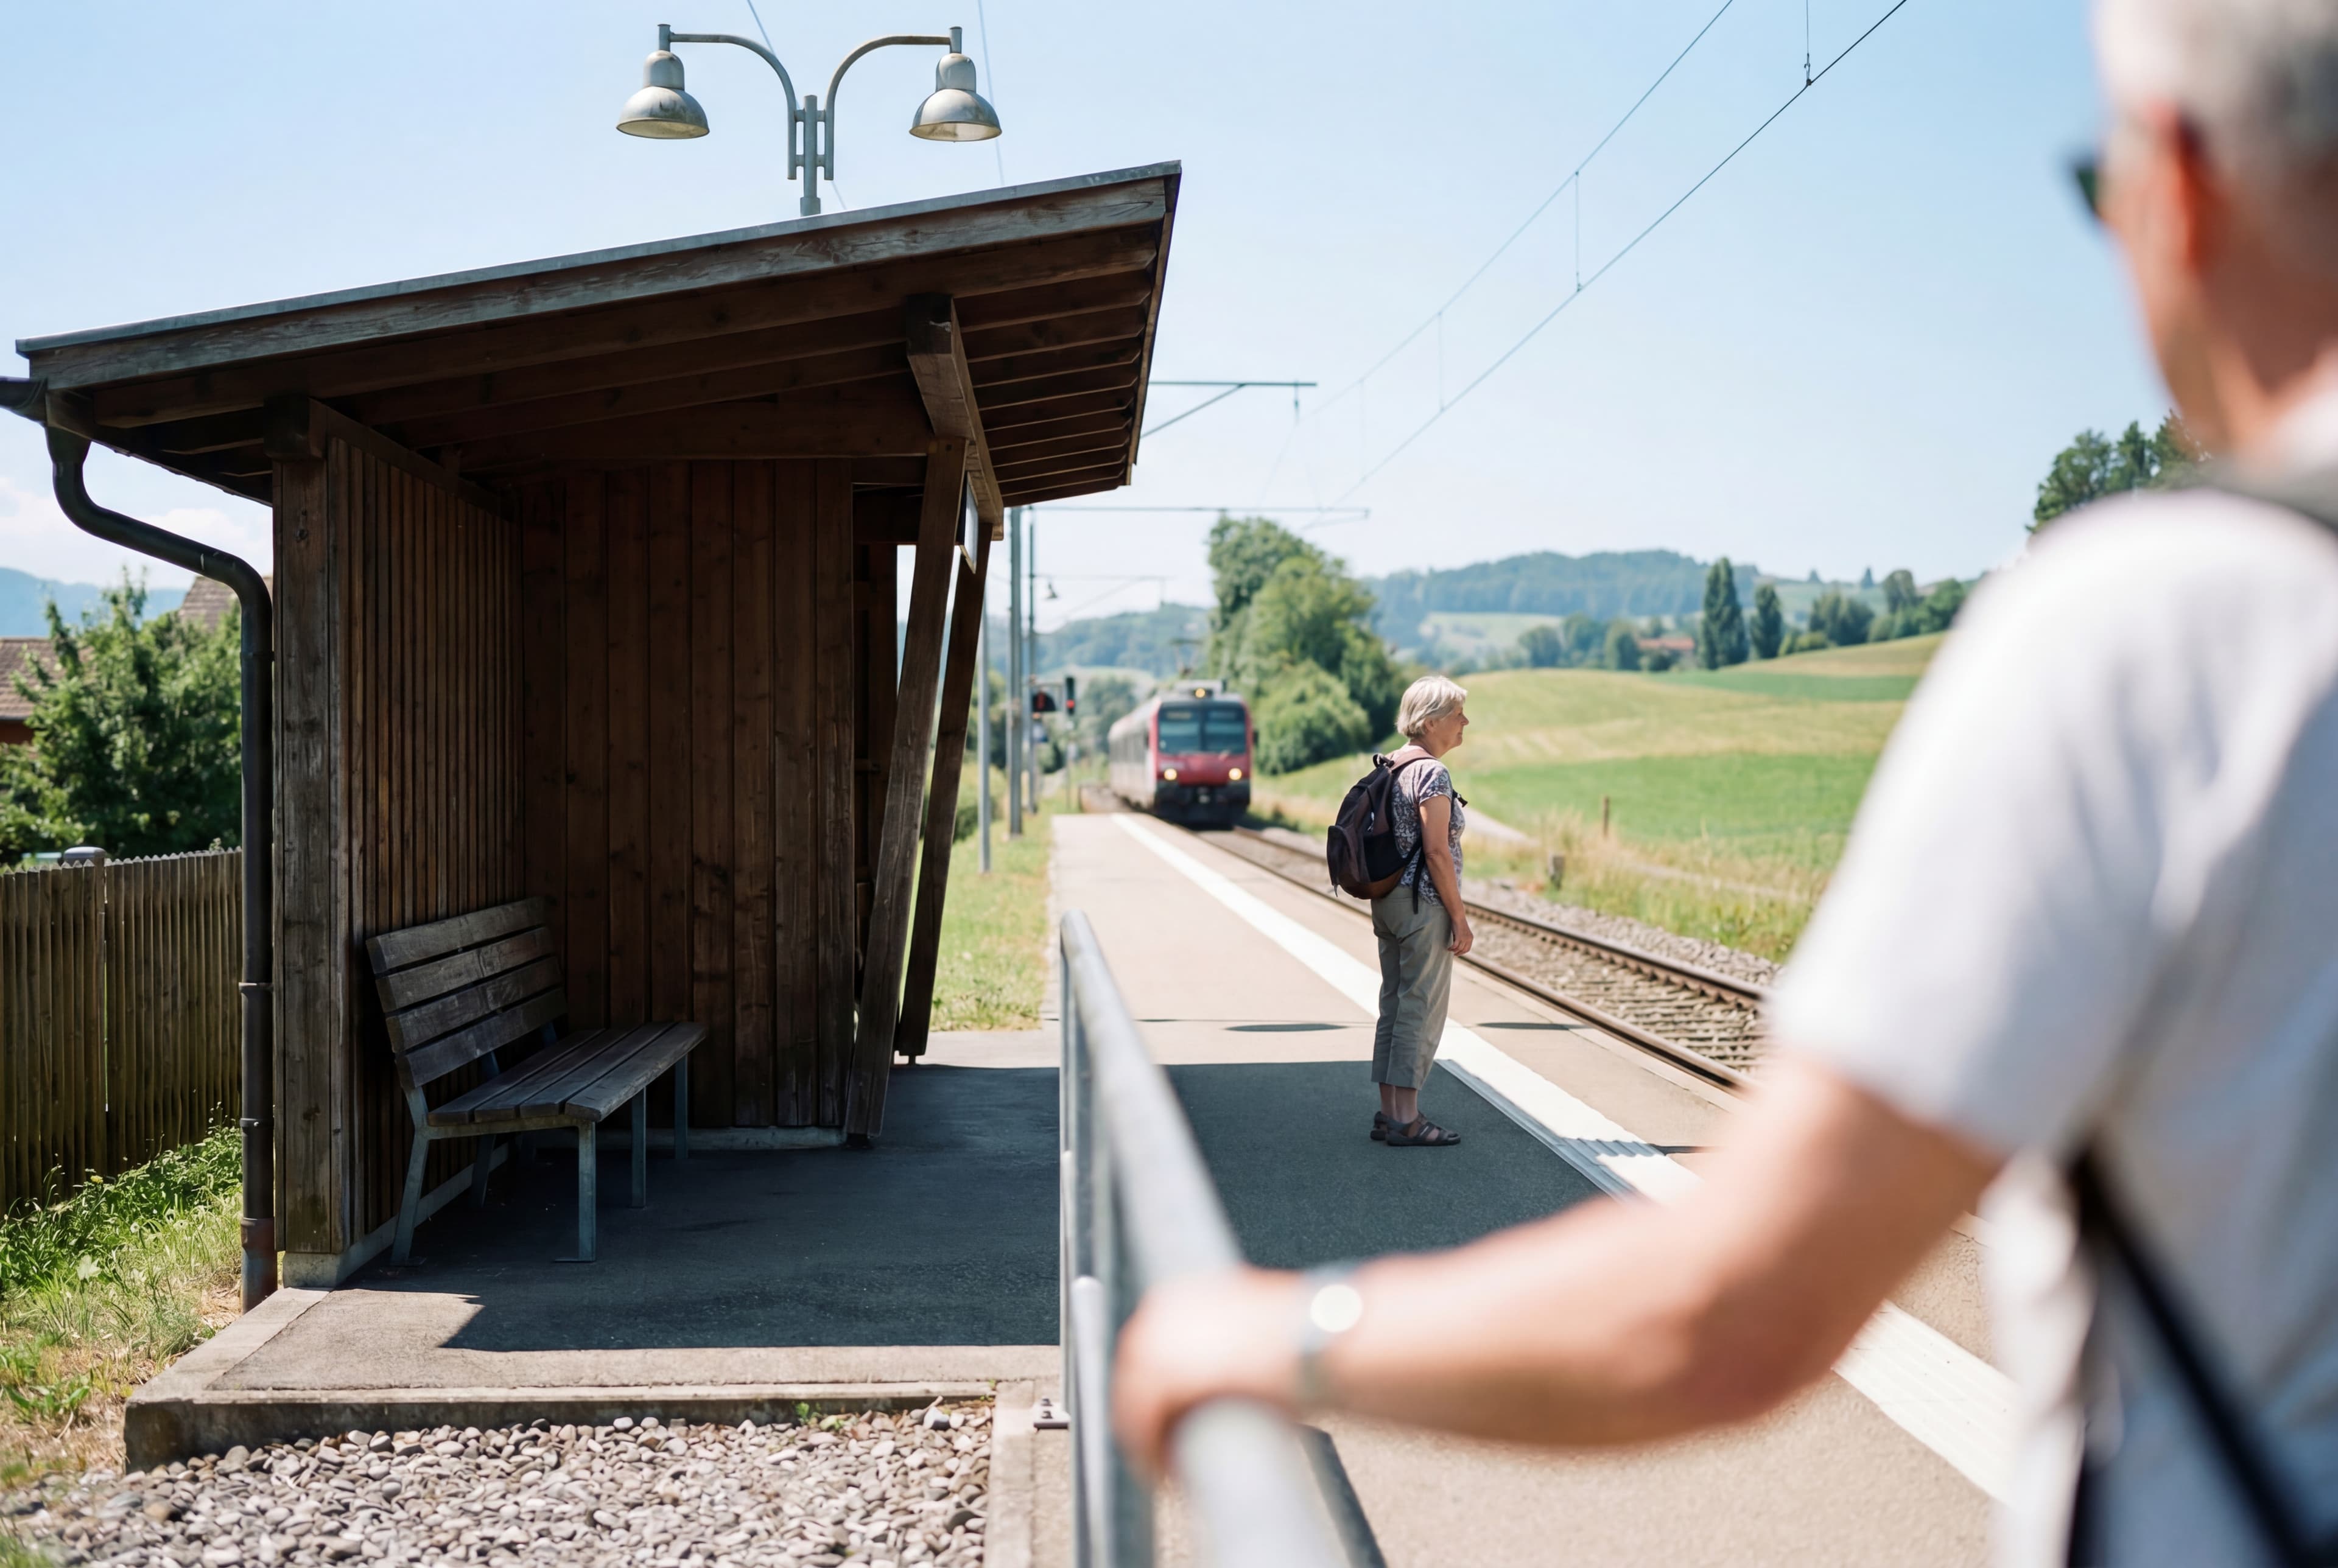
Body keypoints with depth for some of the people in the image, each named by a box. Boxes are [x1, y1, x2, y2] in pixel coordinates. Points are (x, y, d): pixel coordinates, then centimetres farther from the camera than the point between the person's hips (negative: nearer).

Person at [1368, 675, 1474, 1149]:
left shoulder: (1393, 766, 12)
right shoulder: (1432, 773, -16)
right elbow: (1436, 851, -19)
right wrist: (1459, 917, -14)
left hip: (1388, 900, 9)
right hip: (1423, 905, -9)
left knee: (1395, 1005, 13)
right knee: (1422, 1008, -3)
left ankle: (1389, 1112, 18)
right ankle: (1406, 1120, 0)